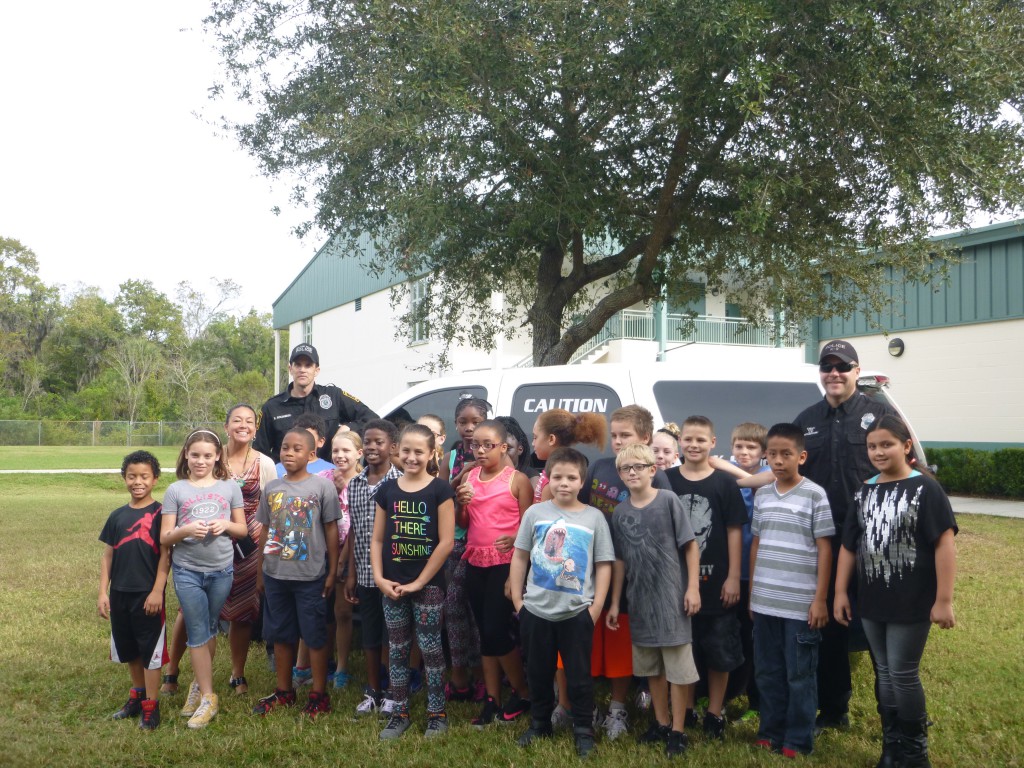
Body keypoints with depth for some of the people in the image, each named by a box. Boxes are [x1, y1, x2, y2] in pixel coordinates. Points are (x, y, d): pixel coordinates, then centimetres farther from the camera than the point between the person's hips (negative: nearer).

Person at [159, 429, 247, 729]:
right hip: (187, 571, -2)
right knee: (197, 634, 0)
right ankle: (207, 696, 7)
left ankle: (199, 683, 32)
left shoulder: (229, 487, 2)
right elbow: (164, 537, -3)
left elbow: (243, 529, 7)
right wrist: (185, 530, -22)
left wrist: (226, 525, -13)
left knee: (210, 631, 14)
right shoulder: (176, 490, -1)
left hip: (222, 570, 2)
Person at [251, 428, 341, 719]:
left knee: (315, 636, 4)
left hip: (311, 575, -4)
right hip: (276, 574, 4)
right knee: (280, 634, 14)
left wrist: (332, 572, -4)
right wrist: (261, 571, 11)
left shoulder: (322, 486, -6)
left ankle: (319, 694, 16)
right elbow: (265, 531, 11)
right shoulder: (272, 488, 6)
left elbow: (331, 530, -3)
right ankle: (284, 691, 29)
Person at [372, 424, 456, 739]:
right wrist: (379, 577, -5)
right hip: (392, 585, 4)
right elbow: (377, 539, 8)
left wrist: (419, 582, -10)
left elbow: (446, 542, -10)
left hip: (428, 585, -4)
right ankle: (399, 713, 22)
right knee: (397, 650, 11)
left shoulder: (440, 490, -7)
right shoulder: (387, 490, 5)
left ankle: (437, 714, 16)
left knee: (431, 649, 3)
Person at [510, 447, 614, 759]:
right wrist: (517, 599, 1)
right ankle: (539, 724, 34)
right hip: (535, 610, 2)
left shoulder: (594, 517, -3)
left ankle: (584, 731, 25)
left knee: (579, 675, 10)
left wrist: (596, 607, -5)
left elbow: (603, 565, -1)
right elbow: (520, 557, 5)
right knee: (538, 672, 16)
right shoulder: (535, 513, -1)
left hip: (577, 612, -1)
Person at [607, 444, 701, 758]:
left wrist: (693, 587, -11)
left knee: (677, 666, 2)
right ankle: (661, 722, 29)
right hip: (640, 600, 4)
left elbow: (691, 546, -6)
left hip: (672, 597, -4)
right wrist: (614, 602, 9)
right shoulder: (620, 512, 4)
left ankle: (678, 730, 14)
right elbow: (620, 560, 9)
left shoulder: (668, 500, -8)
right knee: (651, 666, 15)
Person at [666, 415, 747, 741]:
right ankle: (685, 710, 25)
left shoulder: (725, 483, -3)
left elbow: (734, 531, -2)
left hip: (716, 581, -1)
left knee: (720, 651, 7)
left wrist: (733, 577, -6)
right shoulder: (667, 481, 1)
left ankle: (715, 713, 20)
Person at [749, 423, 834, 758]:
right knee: (768, 672, 13)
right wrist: (752, 592, 13)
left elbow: (824, 549, -6)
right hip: (764, 602, 5)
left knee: (800, 675, 5)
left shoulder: (815, 495, -7)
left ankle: (798, 740, 16)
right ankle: (771, 731, 27)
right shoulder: (762, 495, 8)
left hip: (801, 605, -5)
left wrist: (820, 599, -9)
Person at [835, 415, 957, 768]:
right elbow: (849, 545, 12)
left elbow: (944, 542, -14)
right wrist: (841, 591, 9)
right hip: (872, 602, 5)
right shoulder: (865, 491, 7)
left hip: (912, 602, -5)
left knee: (903, 674, 1)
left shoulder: (924, 487, -10)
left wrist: (943, 600, -17)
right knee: (884, 674, 13)